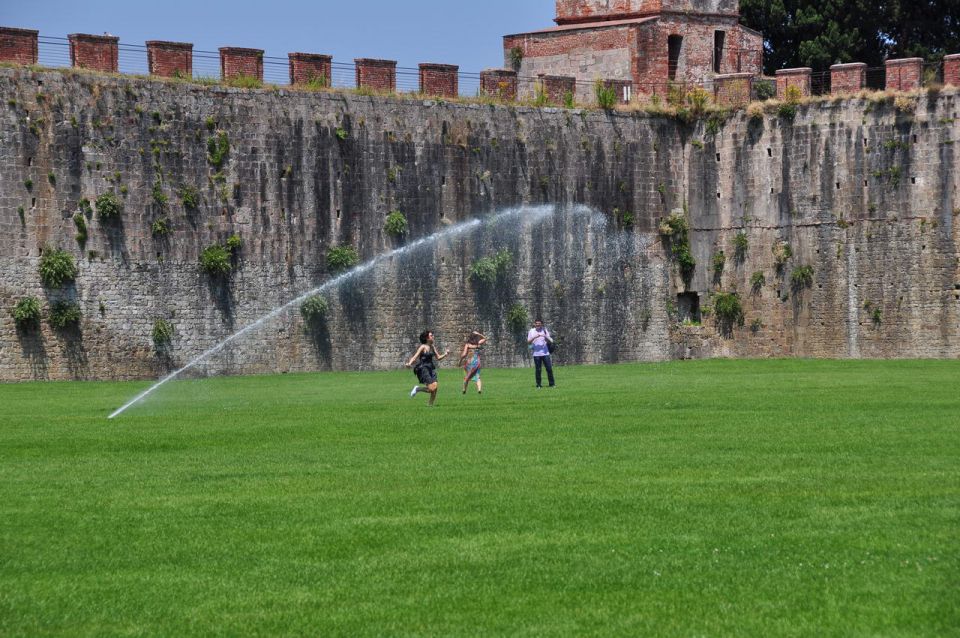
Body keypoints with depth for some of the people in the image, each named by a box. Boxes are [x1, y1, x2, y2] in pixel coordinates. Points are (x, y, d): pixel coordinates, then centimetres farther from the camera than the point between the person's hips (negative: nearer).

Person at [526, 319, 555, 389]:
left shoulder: (545, 330, 7)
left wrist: (546, 337, -17)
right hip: (536, 354, -1)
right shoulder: (531, 331, 5)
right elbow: (528, 341, -1)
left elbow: (550, 341, 5)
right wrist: (534, 337, -18)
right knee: (538, 370, 0)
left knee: (549, 368, -2)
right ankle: (538, 385, 6)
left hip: (545, 353, 1)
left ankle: (552, 383, 5)